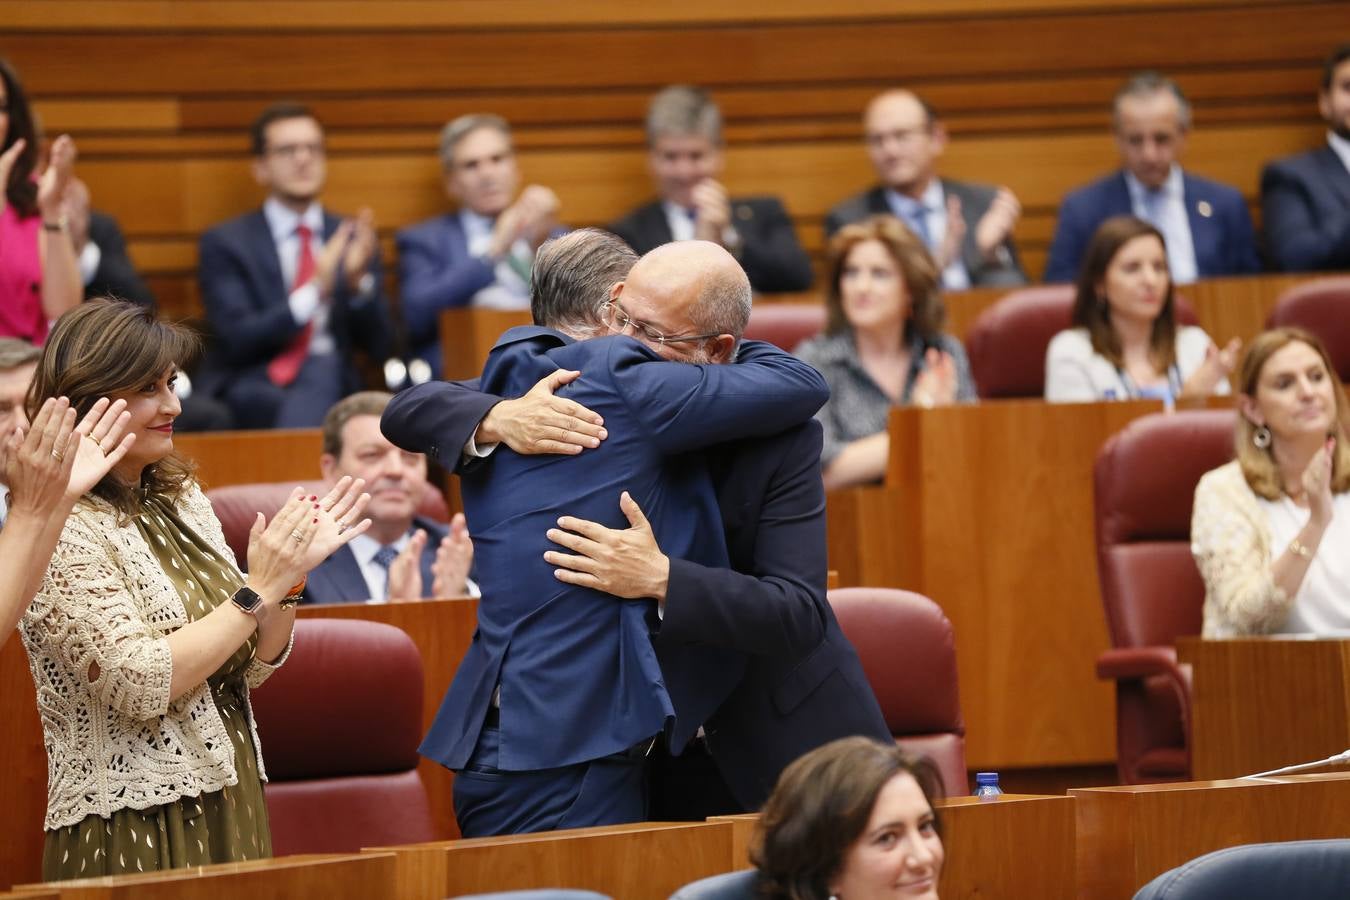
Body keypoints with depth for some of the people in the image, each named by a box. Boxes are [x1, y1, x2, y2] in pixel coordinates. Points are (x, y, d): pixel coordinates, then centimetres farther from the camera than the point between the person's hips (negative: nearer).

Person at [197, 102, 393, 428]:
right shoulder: (225, 242, 9)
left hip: (332, 380, 3)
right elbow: (235, 338, -6)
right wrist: (315, 290, -17)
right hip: (250, 385, -3)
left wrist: (358, 281, -10)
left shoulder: (351, 239, 16)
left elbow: (379, 346, 9)